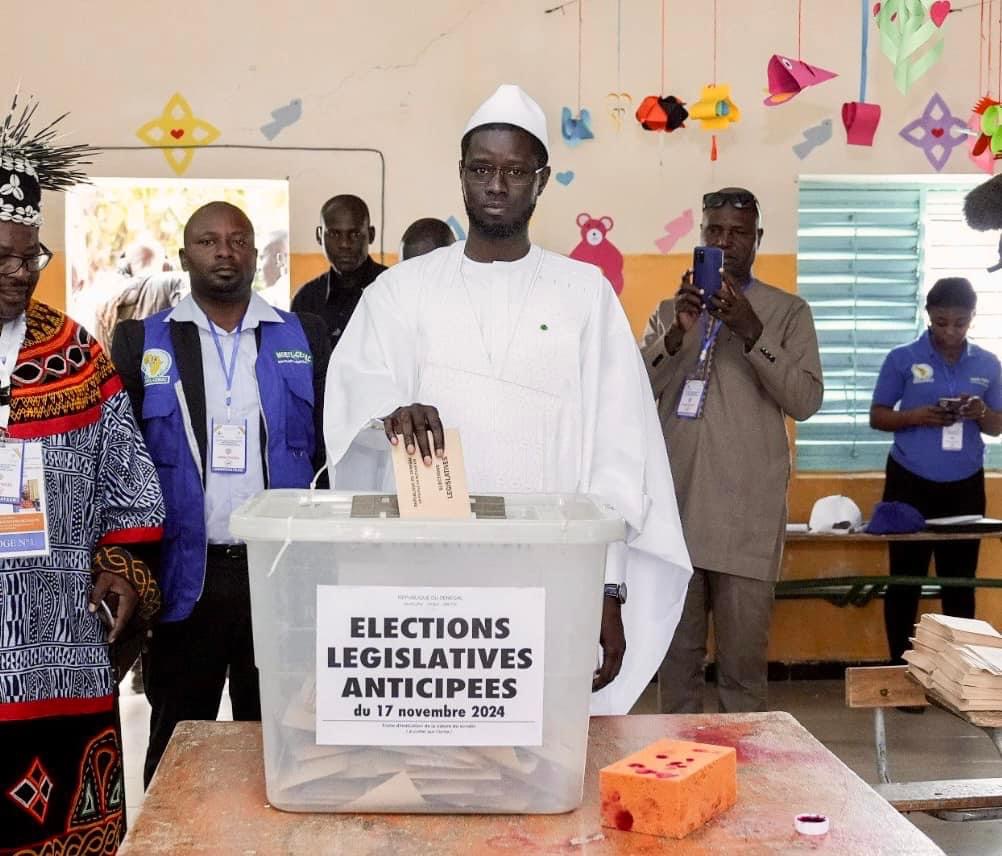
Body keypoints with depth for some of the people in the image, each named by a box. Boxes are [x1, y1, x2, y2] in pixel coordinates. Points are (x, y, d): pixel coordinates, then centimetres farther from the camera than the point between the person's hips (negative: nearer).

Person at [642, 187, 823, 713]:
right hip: (674, 507, 3)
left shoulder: (789, 313, 6)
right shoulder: (670, 311, 15)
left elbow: (805, 401, -4)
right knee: (676, 654, 7)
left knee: (743, 658, -1)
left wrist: (752, 332, -15)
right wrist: (678, 335, -12)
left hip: (747, 514, -2)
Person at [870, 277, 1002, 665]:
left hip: (965, 487, 2)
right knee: (905, 579, 3)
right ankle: (900, 667, 12)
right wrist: (917, 416, -19)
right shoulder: (902, 359, -3)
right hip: (910, 484, -2)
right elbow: (877, 417, 0)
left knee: (960, 581, 5)